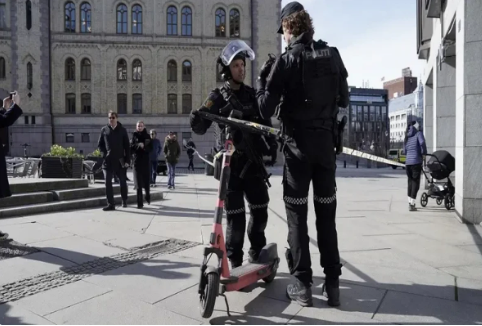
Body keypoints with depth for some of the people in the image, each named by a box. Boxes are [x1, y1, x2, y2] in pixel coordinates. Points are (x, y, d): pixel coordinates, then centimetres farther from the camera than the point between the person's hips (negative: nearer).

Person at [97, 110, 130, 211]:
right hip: (108, 161, 1)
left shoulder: (122, 130, 2)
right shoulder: (104, 130, 6)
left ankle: (124, 201, 28)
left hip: (120, 160, -1)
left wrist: (127, 160, -6)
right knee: (108, 182, -4)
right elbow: (100, 144, 12)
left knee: (122, 182, 9)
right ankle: (110, 204, 1)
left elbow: (127, 146, 0)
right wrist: (104, 154, -4)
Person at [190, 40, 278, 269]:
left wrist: (271, 143, 3)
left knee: (260, 211, 10)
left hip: (253, 161, 4)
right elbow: (201, 129, -7)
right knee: (235, 216, -4)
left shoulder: (252, 95, 10)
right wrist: (196, 120, -28)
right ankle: (235, 261, 15)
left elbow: (265, 122, 16)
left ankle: (257, 253, 32)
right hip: (230, 163, -4)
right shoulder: (217, 97, -1)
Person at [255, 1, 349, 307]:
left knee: (297, 215, 5)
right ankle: (333, 282, 17)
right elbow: (344, 101, 13)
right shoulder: (333, 55, 6)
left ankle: (303, 283, 10)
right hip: (327, 143, 4)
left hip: (298, 144, -4)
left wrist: (263, 78, 5)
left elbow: (266, 110, -9)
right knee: (327, 215, 11)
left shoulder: (285, 61, -7)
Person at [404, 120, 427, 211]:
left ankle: (410, 203, 24)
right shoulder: (418, 133, -1)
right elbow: (422, 142, -20)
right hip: (416, 162, -6)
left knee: (410, 182, 18)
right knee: (415, 183, -2)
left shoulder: (407, 136, 19)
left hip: (408, 162, 6)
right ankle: (412, 205, -4)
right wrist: (424, 153, -8)